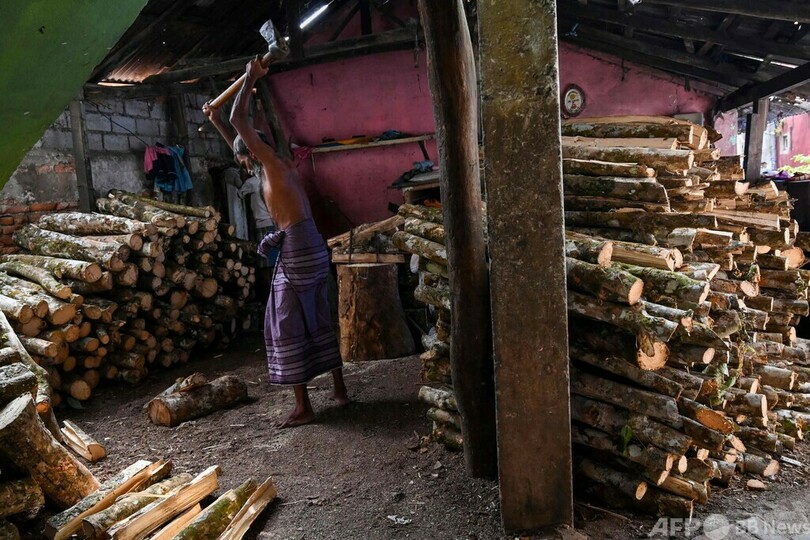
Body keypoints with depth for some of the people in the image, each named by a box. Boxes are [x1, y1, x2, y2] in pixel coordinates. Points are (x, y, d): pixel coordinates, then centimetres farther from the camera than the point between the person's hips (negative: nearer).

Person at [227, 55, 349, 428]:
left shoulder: (271, 163, -4)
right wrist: (274, 237, 16)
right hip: (313, 247, 10)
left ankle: (303, 407, 1)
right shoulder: (284, 169, 22)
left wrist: (250, 78, 2)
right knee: (319, 322, 16)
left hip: (297, 252, -10)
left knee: (286, 327, -3)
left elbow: (238, 121, -8)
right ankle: (340, 389, 24)